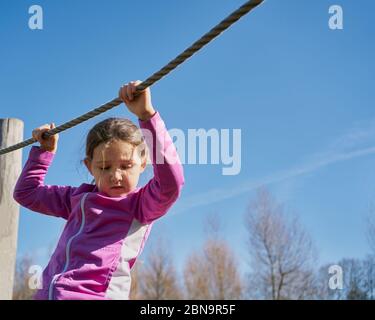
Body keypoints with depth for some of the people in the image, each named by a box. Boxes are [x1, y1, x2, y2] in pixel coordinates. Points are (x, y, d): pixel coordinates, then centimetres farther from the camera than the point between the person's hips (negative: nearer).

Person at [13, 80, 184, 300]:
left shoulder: (142, 204, 2)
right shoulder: (79, 197, 19)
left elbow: (171, 183, -21)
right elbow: (27, 193, 32)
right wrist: (44, 152, 29)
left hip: (95, 295, -6)